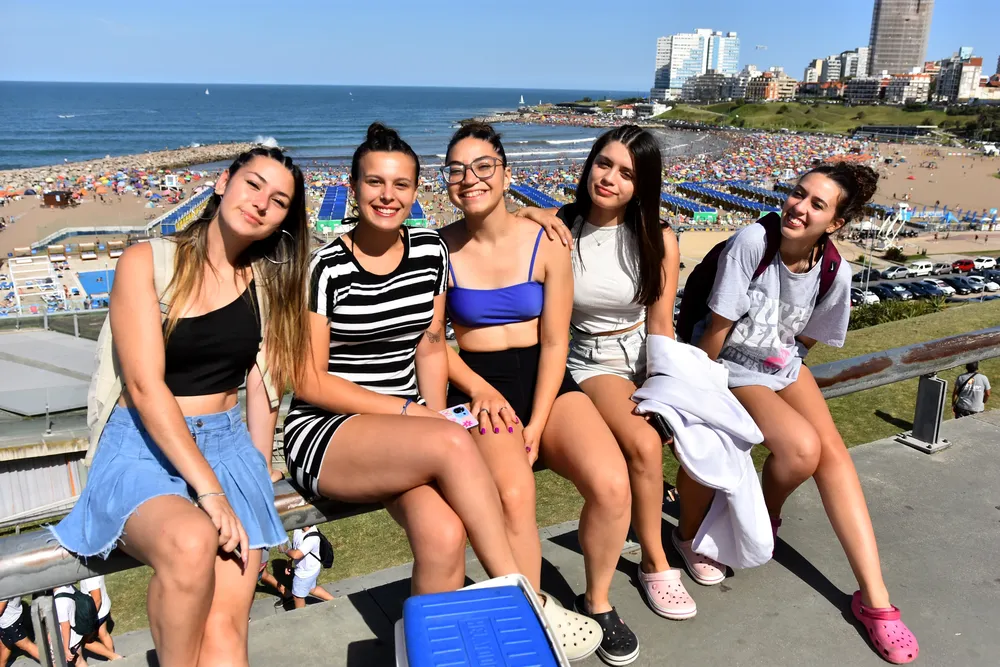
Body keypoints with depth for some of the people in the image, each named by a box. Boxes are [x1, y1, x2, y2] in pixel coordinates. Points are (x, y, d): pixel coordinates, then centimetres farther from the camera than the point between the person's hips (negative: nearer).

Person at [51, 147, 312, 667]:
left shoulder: (268, 279, 10)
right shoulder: (146, 262, -3)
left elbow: (263, 379, 9)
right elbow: (145, 386, -12)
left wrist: (258, 470, 0)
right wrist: (209, 489, -19)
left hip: (228, 443, 3)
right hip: (143, 447, -2)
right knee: (191, 543, -35)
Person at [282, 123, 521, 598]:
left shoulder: (430, 250, 7)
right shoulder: (327, 267, -8)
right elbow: (309, 382, -8)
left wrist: (436, 418, -2)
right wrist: (410, 411, -14)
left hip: (400, 435, 4)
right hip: (323, 434, -4)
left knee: (444, 534, -28)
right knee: (454, 444, -32)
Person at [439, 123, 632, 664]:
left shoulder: (546, 244, 1)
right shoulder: (439, 249, 1)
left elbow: (554, 342, -1)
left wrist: (537, 425, -12)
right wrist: (479, 389, -14)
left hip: (543, 379, 1)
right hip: (477, 384, -1)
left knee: (611, 484, -25)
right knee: (514, 494, -32)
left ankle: (596, 603, 6)